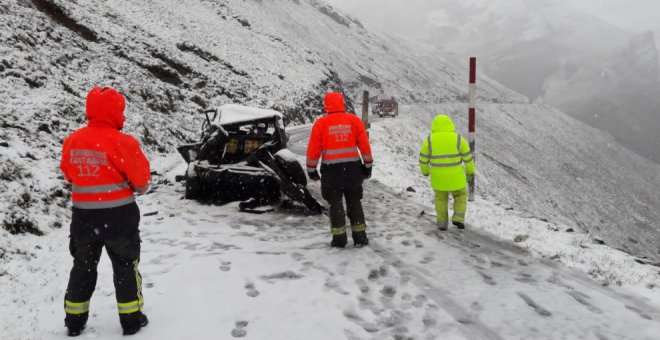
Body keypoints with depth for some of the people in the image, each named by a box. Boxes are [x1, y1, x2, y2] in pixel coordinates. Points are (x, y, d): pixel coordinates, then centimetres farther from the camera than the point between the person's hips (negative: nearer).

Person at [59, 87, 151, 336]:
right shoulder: (122, 142, -17)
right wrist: (140, 187, 13)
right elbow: (141, 177, -8)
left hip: (83, 217, 5)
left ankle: (74, 322, 29)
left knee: (83, 268, 20)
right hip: (118, 216, -4)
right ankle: (131, 320, 19)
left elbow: (69, 174, 11)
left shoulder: (72, 141, -2)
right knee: (125, 268, 11)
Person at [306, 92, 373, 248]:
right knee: (354, 202, 12)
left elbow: (314, 148, -2)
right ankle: (360, 237, 12)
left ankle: (339, 238, 8)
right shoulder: (354, 120, 0)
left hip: (331, 169, -2)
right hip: (353, 167, 2)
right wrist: (368, 165, 11)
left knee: (335, 203, 8)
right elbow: (364, 145, 2)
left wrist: (311, 169, 8)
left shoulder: (321, 123, -4)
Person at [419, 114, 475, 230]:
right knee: (460, 195, 23)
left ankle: (442, 222, 21)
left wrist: (425, 171, 18)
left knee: (441, 197, 23)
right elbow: (468, 157, -2)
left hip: (438, 176, 1)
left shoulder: (429, 140, -8)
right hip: (455, 176, -1)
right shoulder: (458, 139, -9)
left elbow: (423, 158, 0)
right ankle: (458, 218, 10)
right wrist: (470, 171, 13)